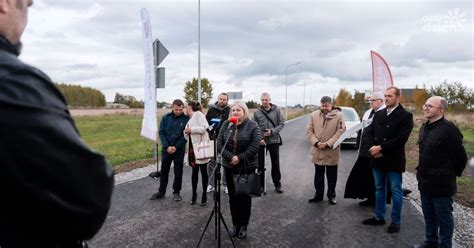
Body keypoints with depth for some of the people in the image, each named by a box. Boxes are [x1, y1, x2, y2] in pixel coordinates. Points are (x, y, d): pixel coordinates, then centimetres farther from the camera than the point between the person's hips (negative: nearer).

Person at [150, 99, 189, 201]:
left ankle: (176, 192, 21)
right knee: (164, 171, 13)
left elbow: (185, 136, -9)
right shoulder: (166, 117, -1)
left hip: (179, 150, -2)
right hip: (166, 149, 2)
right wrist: (167, 146, -13)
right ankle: (161, 191, 25)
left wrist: (176, 147, -17)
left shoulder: (186, 119, -7)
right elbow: (161, 133, -2)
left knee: (178, 172, 6)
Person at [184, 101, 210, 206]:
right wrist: (186, 132, 0)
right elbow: (187, 136, 21)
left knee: (203, 171, 0)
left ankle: (204, 195, 8)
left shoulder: (198, 114, -3)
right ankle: (194, 194, 19)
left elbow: (204, 128, -17)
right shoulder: (190, 119, 20)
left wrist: (192, 130, -13)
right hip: (193, 147, 7)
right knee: (194, 171, 10)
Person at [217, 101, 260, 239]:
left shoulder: (252, 125, -6)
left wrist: (240, 158, -18)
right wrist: (230, 157, -15)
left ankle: (243, 226, 20)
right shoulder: (226, 124, 3)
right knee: (233, 197, 11)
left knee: (245, 196, 6)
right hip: (229, 166, 3)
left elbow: (255, 146, -13)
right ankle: (235, 224, 25)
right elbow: (219, 143, -2)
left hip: (247, 167, -3)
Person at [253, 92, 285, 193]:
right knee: (260, 164, 7)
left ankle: (277, 184, 22)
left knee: (275, 163, 9)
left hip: (274, 140, 0)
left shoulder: (276, 110, -1)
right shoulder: (257, 112, 0)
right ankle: (260, 185, 19)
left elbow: (281, 123, -1)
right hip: (261, 141, 0)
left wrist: (272, 131, -14)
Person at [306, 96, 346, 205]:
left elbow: (341, 131, -11)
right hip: (317, 151, 3)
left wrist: (328, 143, -17)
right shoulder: (314, 115, 3)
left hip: (331, 152, -2)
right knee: (318, 175, 14)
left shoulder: (338, 115, -6)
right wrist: (316, 142, -12)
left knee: (331, 176, 10)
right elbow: (309, 131, 3)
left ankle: (331, 195, 24)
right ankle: (318, 194, 27)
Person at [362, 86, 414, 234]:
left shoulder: (405, 116, -8)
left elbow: (401, 138, -17)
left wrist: (381, 148, -19)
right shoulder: (378, 114, 11)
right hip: (378, 159, 6)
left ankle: (396, 222, 16)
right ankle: (379, 217, 27)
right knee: (379, 188, 15)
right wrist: (373, 148, -11)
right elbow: (370, 132, 7)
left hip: (394, 160, -6)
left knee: (396, 191, 5)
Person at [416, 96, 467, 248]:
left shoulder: (448, 129, -18)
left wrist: (453, 174, -3)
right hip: (425, 182, 8)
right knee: (429, 216, 20)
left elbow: (460, 157, -15)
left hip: (441, 184, -8)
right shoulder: (424, 127, 9)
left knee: (444, 218, 6)